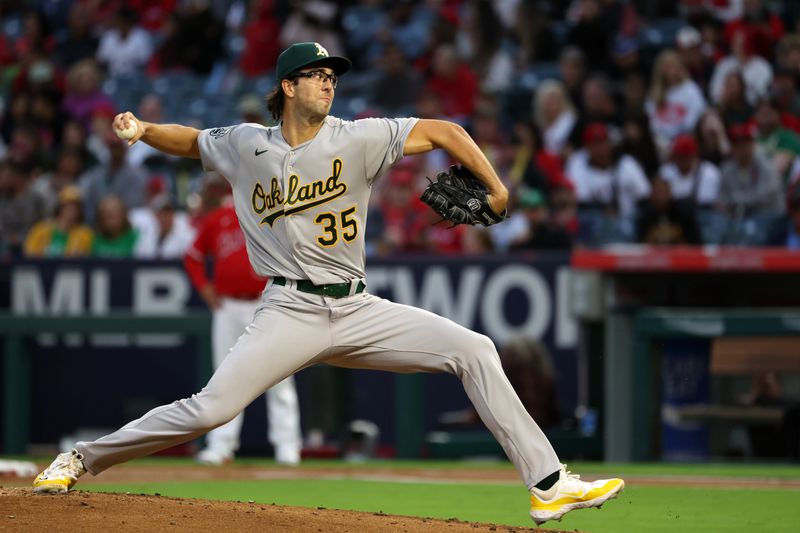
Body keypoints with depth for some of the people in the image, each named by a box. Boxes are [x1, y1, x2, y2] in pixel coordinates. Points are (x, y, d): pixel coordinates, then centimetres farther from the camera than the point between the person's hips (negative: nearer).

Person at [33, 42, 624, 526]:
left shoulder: (357, 139, -1)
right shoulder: (245, 146, 2)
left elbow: (442, 131, -1)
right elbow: (191, 140, 20)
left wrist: (496, 190, -8)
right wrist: (143, 130, 0)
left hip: (358, 309, 2)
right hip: (291, 313, -2)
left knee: (475, 350, -10)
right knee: (209, 410, -18)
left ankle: (548, 484, -7)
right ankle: (83, 459, 0)